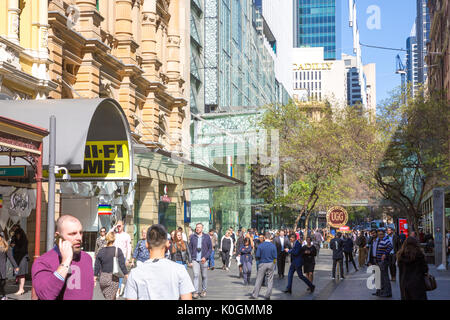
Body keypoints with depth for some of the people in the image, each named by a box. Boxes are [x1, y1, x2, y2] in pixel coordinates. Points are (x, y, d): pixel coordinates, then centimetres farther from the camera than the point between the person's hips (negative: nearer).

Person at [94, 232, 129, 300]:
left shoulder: (101, 251, 0)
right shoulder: (118, 251, -8)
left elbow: (97, 266, 4)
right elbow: (122, 265, -9)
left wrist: (95, 278, 13)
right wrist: (126, 275, 1)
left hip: (103, 278, 3)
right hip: (113, 279, -3)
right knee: (110, 298, 1)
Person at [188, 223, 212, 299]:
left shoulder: (207, 237, 2)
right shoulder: (192, 237, 5)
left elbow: (210, 248, 2)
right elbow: (190, 248, 7)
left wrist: (205, 257, -10)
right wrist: (190, 260, 0)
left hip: (204, 260, 0)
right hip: (195, 260, 0)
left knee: (204, 276, 8)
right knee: (196, 275, -10)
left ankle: (203, 291, 22)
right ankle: (196, 292, -10)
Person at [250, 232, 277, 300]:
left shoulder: (260, 245, -9)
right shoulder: (273, 246, -6)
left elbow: (257, 256, -8)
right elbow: (275, 257, -4)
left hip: (262, 264, -1)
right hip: (270, 264, 1)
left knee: (259, 279, 5)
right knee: (270, 280, 8)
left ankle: (255, 295, 6)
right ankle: (268, 296, 7)